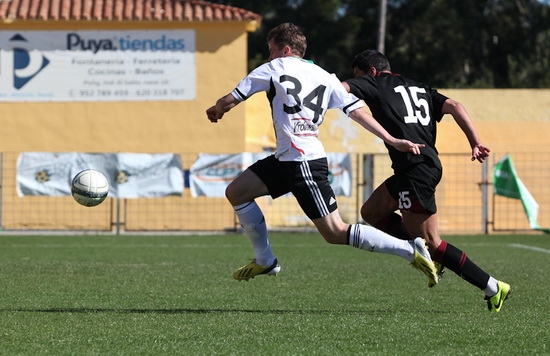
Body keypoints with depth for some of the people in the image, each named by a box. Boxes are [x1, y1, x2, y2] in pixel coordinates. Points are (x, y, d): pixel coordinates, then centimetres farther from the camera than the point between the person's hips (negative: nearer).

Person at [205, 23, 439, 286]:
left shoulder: (273, 69, -3)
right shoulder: (323, 76, 13)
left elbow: (230, 101, 3)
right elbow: (356, 111, 6)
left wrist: (215, 110, 25)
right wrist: (392, 141, 4)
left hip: (304, 165, -9)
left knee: (336, 233, -8)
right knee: (235, 192, 13)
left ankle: (410, 250, -10)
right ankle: (265, 261, 22)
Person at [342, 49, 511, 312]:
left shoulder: (375, 84, 4)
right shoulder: (419, 89, 22)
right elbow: (454, 106, 10)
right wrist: (476, 143, 3)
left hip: (415, 170, -9)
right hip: (430, 164, 9)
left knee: (432, 243, -4)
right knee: (371, 212, 21)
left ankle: (493, 288, -5)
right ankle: (429, 257, 14)